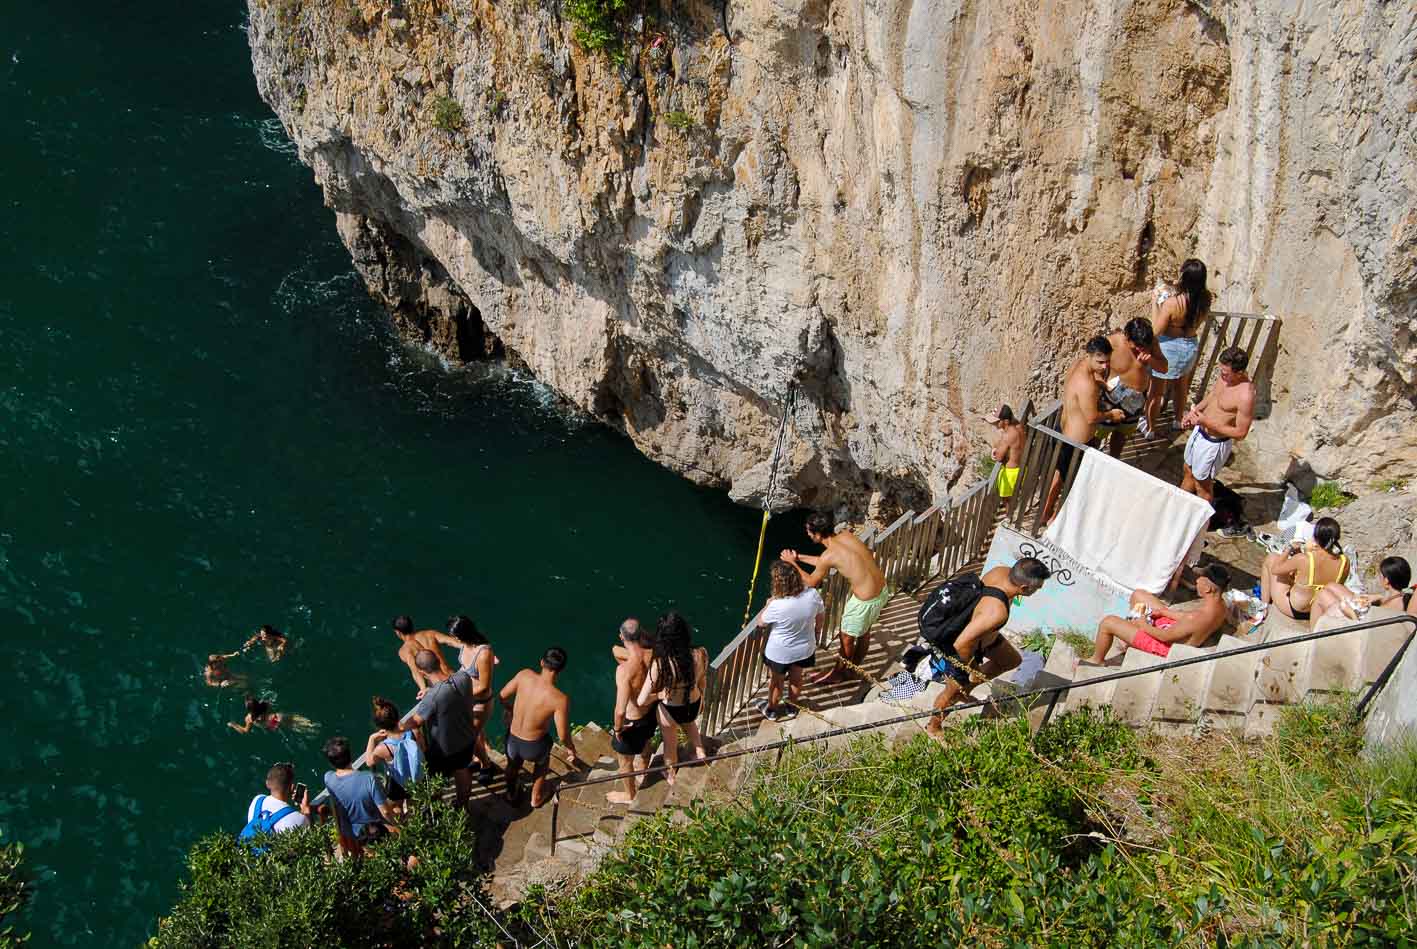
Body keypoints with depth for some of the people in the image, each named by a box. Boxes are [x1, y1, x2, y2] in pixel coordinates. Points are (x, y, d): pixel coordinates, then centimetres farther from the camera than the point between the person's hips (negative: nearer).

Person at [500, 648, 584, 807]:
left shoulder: (525, 675, -18)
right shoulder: (560, 699, -28)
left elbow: (503, 696, -1)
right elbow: (563, 736, -20)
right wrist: (572, 750, 2)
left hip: (512, 741, 2)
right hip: (534, 747, -2)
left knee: (513, 765, 38)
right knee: (542, 760, 37)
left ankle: (511, 793, 64)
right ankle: (537, 797, 55)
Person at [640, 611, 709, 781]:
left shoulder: (660, 665, -37)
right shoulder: (700, 654, -27)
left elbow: (642, 701, -30)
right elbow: (702, 682, -4)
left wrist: (660, 694, -10)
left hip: (670, 711, -2)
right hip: (694, 705, 2)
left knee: (670, 744, 31)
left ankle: (671, 774, 54)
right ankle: (699, 751, 48)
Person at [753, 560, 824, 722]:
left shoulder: (777, 606, -36)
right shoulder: (813, 594, -23)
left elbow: (761, 623, -15)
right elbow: (821, 617, -3)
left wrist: (768, 604, -1)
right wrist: (817, 631, 16)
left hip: (780, 652, -4)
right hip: (804, 648, 4)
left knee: (776, 681, 24)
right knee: (796, 678, 29)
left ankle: (771, 710, 48)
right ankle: (792, 707, 52)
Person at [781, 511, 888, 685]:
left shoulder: (829, 555, -21)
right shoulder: (846, 535, 0)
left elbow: (811, 582, -2)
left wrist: (792, 563, 8)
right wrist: (799, 557, 21)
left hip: (866, 601, -7)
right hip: (883, 590, 8)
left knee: (847, 637, 19)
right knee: (864, 632, 28)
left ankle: (839, 672, 42)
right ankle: (854, 669, 50)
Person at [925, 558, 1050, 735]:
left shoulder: (1003, 571, -22)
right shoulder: (997, 612, -45)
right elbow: (961, 643, -41)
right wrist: (970, 667, -21)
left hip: (981, 632, 8)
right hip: (964, 648, -8)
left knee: (1013, 660, 26)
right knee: (953, 691, 18)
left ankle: (965, 690, 41)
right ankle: (933, 727, 47)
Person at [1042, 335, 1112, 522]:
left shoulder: (1078, 365, -6)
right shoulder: (1086, 384, -35)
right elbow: (1092, 417, -27)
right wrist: (1111, 414, -9)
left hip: (1066, 431, 10)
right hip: (1078, 441, -10)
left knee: (1060, 472, 28)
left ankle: (1046, 513, 46)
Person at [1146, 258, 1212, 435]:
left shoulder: (1172, 302, -31)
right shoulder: (1205, 298, -16)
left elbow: (1156, 330, -21)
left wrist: (1155, 303, -15)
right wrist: (1175, 291, 3)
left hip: (1169, 347, -5)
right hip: (1191, 345, 5)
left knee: (1156, 391, 16)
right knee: (1181, 386, 30)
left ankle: (1150, 428, 31)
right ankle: (1179, 420, 49)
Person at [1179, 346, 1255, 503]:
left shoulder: (1245, 396, -35)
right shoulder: (1225, 376, -11)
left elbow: (1240, 432, -26)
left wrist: (1206, 422, -29)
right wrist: (1194, 411, -1)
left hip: (1214, 443, -8)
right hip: (1200, 431, 8)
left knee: (1202, 484, 15)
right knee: (1189, 471, 29)